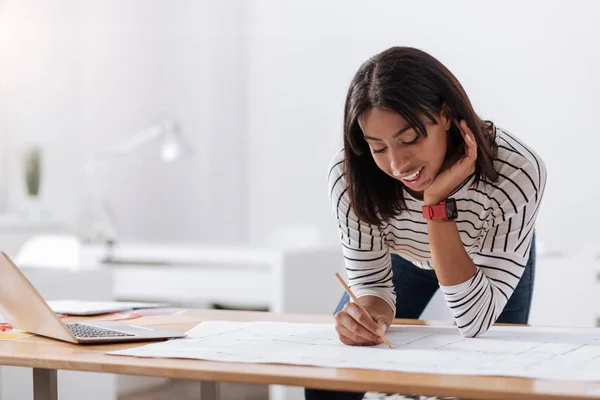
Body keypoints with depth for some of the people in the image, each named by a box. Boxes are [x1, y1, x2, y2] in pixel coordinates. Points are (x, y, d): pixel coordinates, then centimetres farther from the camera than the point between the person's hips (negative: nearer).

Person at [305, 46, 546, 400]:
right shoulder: (349, 175, -36)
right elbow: (371, 284, -24)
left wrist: (439, 204, -50)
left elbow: (476, 324, -41)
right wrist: (365, 315, -48)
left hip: (494, 260, -1)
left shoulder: (518, 172, -42)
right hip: (404, 258, 1)